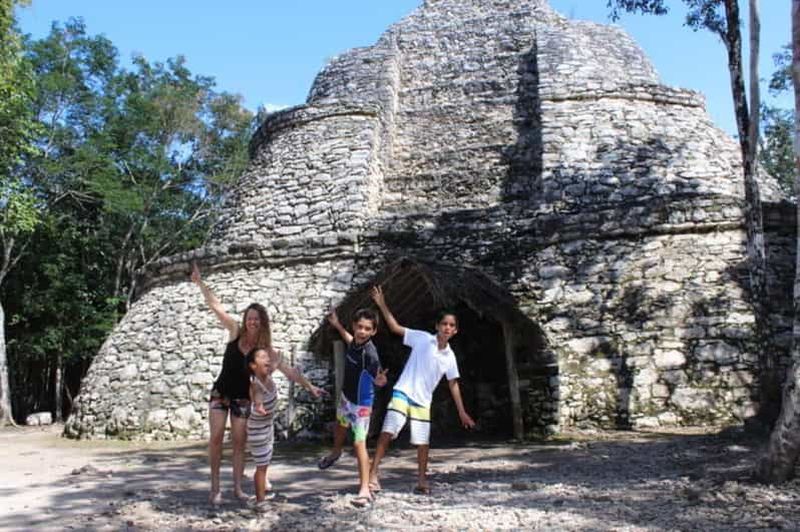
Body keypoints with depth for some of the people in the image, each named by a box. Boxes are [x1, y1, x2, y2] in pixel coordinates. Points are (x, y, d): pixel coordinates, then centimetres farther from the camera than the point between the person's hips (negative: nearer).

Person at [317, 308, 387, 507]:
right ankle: (336, 452, 64)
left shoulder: (369, 352, -33)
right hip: (346, 395, 9)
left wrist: (380, 380, -68)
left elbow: (377, 378, -45)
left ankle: (365, 490, -8)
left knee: (359, 444, -13)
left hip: (360, 403, -8)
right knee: (340, 426, 33)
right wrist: (337, 325, 22)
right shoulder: (355, 342, -12)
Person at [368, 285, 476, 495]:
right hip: (403, 393, -4)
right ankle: (373, 474, -8)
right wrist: (382, 305, -18)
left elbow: (453, 385, 13)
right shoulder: (422, 339, -6)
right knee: (387, 432, -14)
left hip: (423, 402, 4)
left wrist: (462, 412, 12)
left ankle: (422, 481, 23)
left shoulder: (450, 357, 5)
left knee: (423, 443, 8)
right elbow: (395, 327, -9)